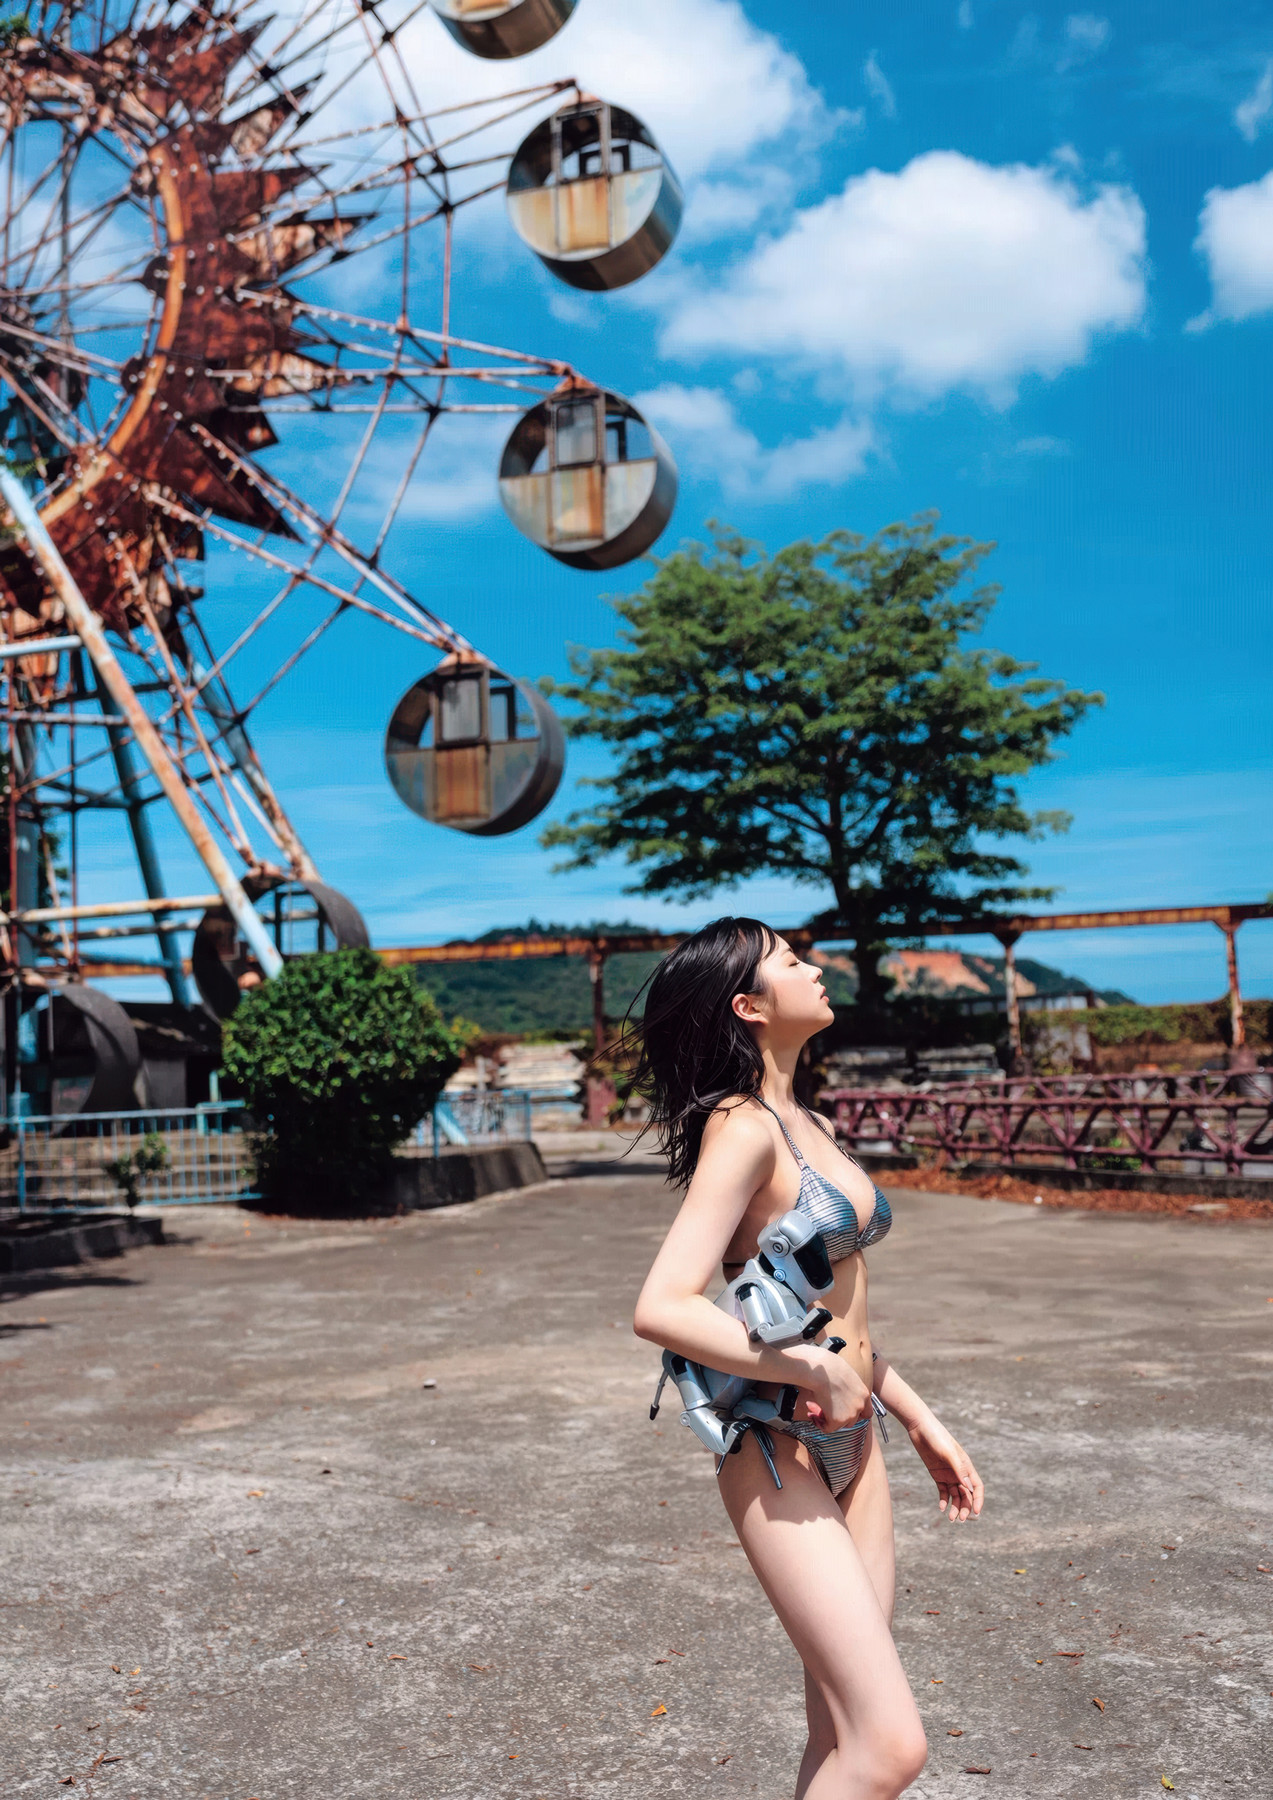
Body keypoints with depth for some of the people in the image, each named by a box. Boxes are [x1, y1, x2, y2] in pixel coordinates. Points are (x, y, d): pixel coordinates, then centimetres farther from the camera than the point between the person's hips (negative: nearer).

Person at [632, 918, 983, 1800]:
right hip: (780, 1455, -8)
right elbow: (662, 1308, -28)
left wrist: (923, 1423, 18)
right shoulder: (744, 1129, -17)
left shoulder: (810, 1126, 10)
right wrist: (818, 1373, -22)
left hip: (851, 1443, 8)